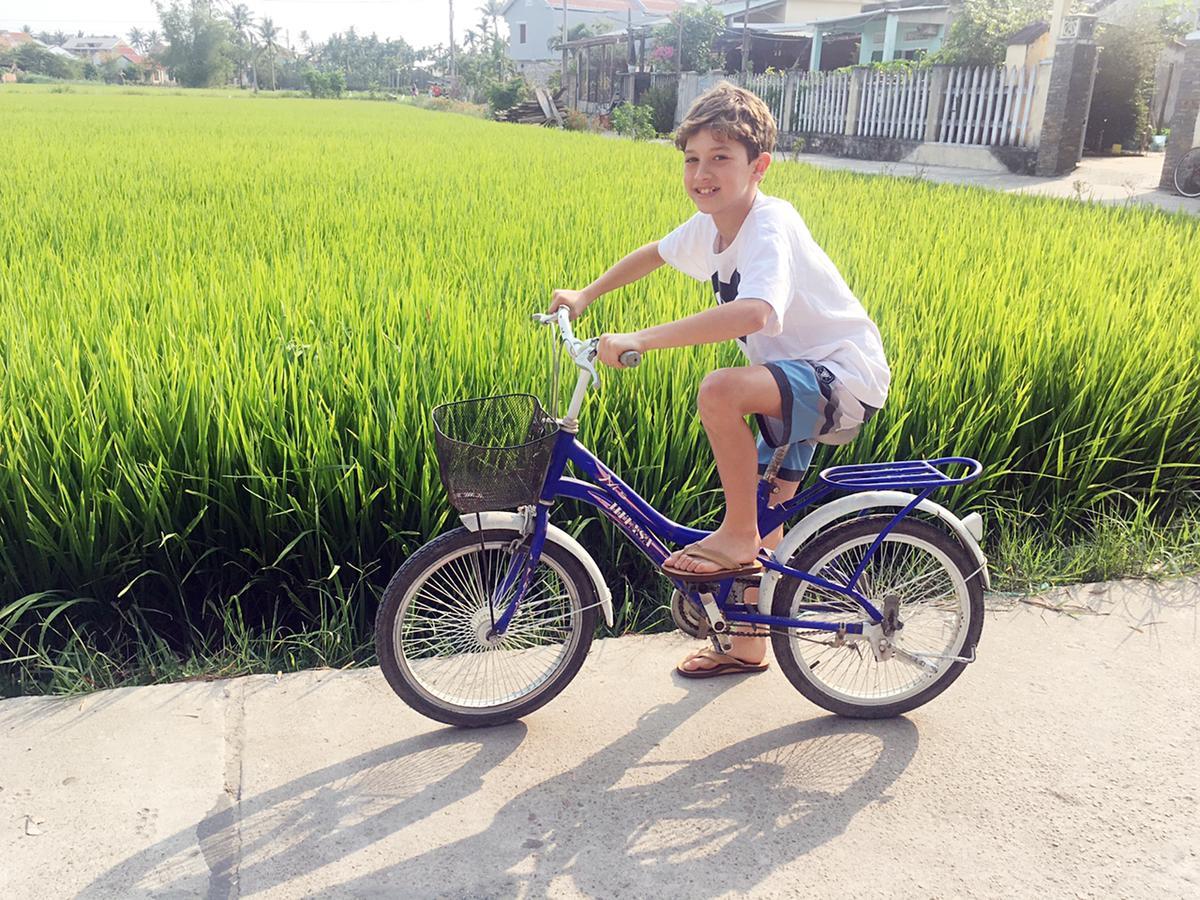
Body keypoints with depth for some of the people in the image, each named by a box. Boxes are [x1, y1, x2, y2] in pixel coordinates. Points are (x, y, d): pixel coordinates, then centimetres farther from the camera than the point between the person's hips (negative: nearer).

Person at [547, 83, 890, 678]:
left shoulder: (769, 226, -25)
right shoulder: (710, 226, 0)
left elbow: (752, 312, -45)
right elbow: (654, 254, 22)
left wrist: (639, 339, -46)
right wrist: (585, 297, 15)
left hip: (844, 377, -9)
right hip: (797, 380, 9)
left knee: (720, 390, -34)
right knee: (765, 512, 15)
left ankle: (736, 536, -14)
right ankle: (748, 643, 34)